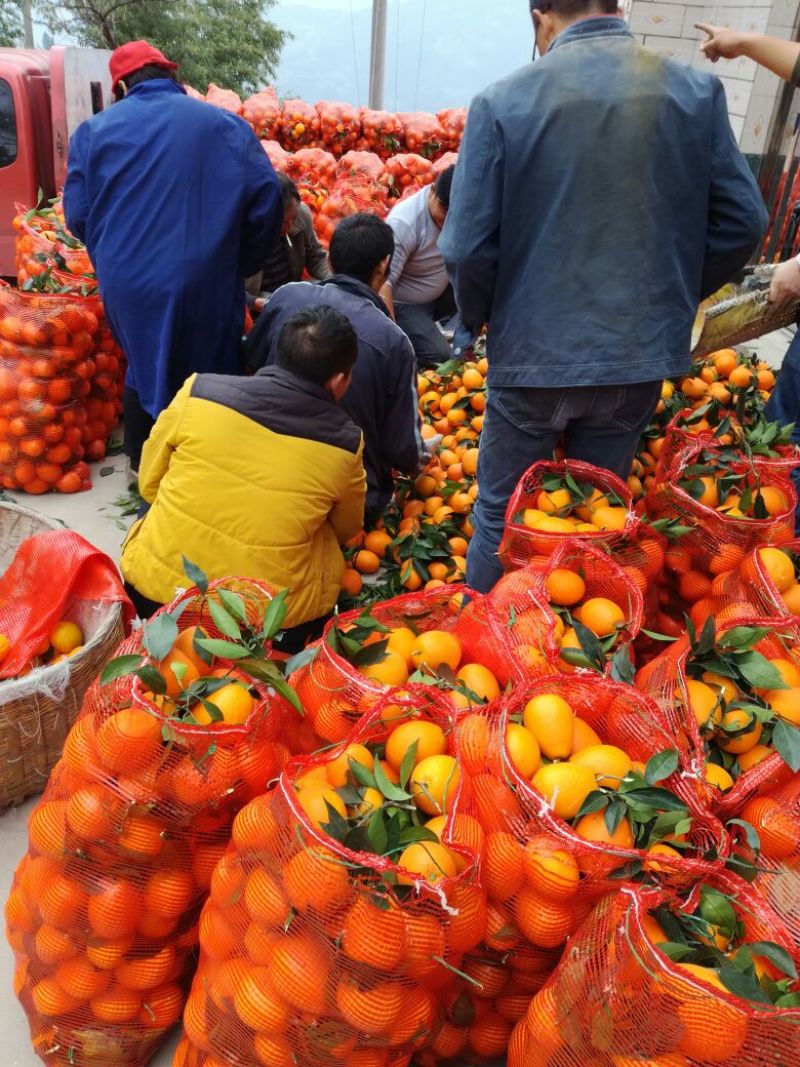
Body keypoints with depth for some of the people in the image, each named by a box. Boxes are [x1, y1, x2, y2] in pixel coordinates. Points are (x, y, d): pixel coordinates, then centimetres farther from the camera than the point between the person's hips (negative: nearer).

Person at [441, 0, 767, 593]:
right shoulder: (697, 93, -2)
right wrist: (673, 297, 15)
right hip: (642, 355, 3)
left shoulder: (501, 103, -10)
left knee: (501, 516, 17)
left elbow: (469, 248, -12)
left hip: (532, 355, -2)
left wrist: (478, 318, 7)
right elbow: (741, 222, 1)